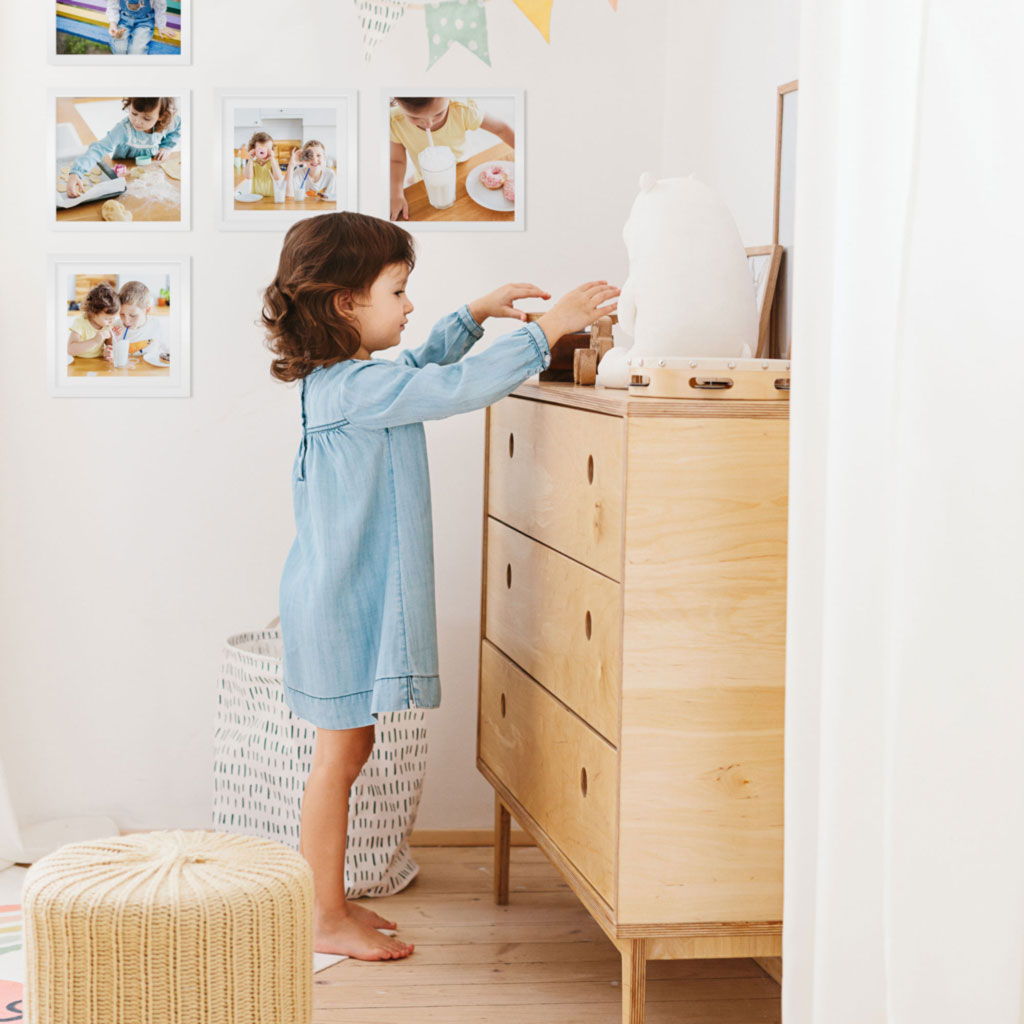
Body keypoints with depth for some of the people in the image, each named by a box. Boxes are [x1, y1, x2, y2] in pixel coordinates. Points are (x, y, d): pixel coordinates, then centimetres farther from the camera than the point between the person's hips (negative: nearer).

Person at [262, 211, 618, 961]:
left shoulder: (341, 380, 11)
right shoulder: (355, 387, -20)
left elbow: (421, 370, 31)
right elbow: (457, 388, -27)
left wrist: (474, 317, 27)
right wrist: (546, 329, -21)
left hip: (355, 596, 10)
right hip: (344, 600, -10)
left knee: (347, 752, 16)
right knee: (339, 758, -1)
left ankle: (331, 903, 26)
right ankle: (327, 920, 9)